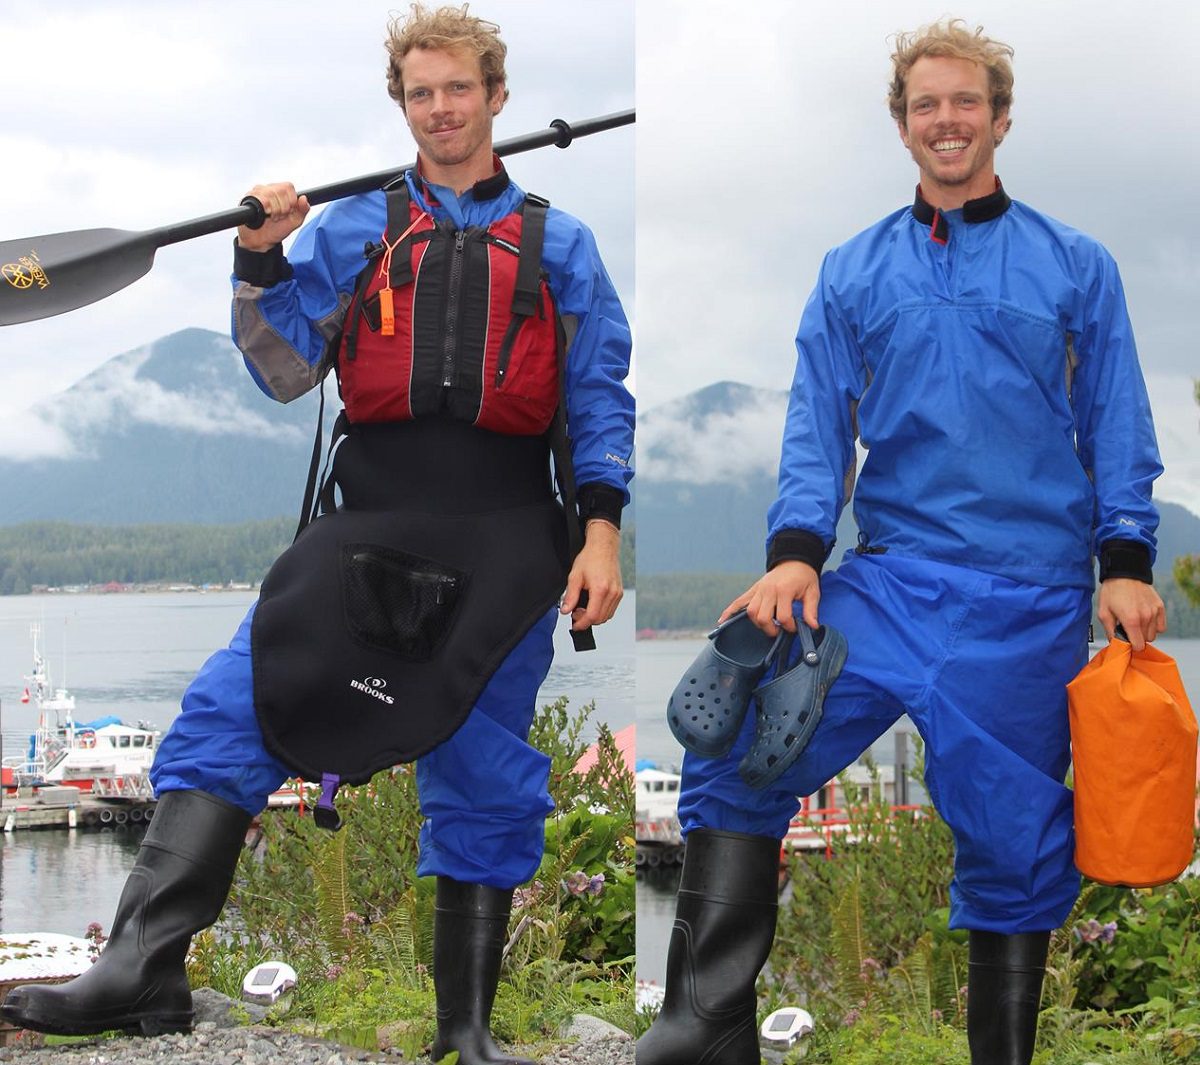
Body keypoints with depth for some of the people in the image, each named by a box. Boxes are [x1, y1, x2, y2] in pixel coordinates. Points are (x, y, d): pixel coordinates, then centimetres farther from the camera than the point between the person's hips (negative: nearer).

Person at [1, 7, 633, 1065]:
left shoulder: (559, 243, 13)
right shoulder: (352, 229, 13)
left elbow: (601, 398, 9)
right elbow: (285, 373, 8)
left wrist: (601, 530, -2)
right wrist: (262, 262, -6)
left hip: (503, 539, 0)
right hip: (369, 518, 1)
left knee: (484, 772, 5)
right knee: (233, 708, -15)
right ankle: (144, 966, -16)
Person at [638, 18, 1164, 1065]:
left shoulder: (1075, 265, 9)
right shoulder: (853, 273, 12)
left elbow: (1117, 427, 7)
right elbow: (818, 427, 8)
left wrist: (1125, 563, -5)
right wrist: (795, 553, -8)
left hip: (1030, 604, -1)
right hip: (887, 583, 1)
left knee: (1015, 839, 3)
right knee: (737, 748, -18)